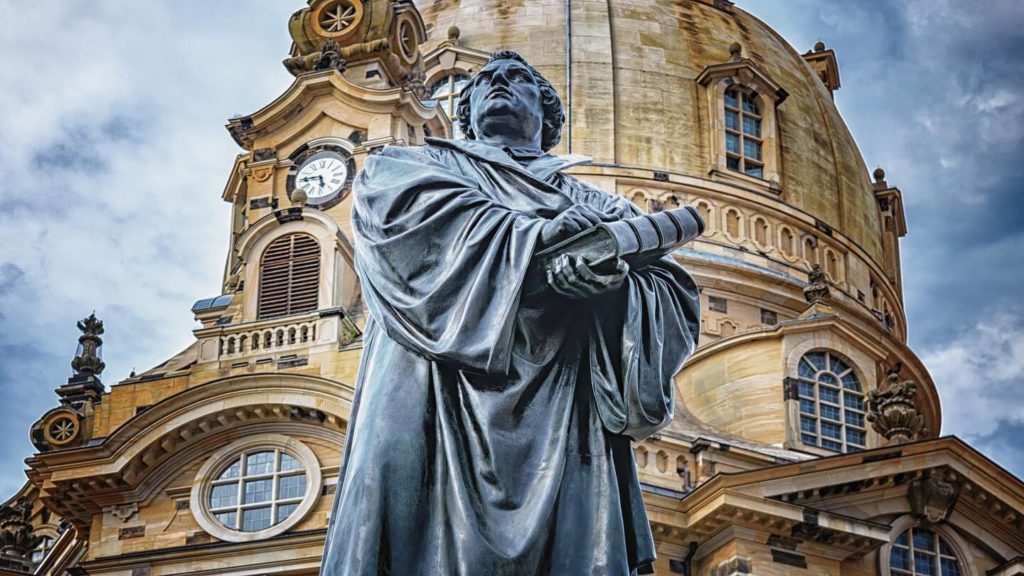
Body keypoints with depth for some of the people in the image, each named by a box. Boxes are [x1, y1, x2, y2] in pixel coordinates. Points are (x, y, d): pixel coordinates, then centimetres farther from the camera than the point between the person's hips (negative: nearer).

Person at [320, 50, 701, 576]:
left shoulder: (596, 205, 27)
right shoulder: (414, 164, 24)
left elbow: (677, 297, 10)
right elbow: (393, 198, -2)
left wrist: (613, 276, -14)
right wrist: (537, 236, -7)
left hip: (561, 419, 2)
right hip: (437, 405, -1)